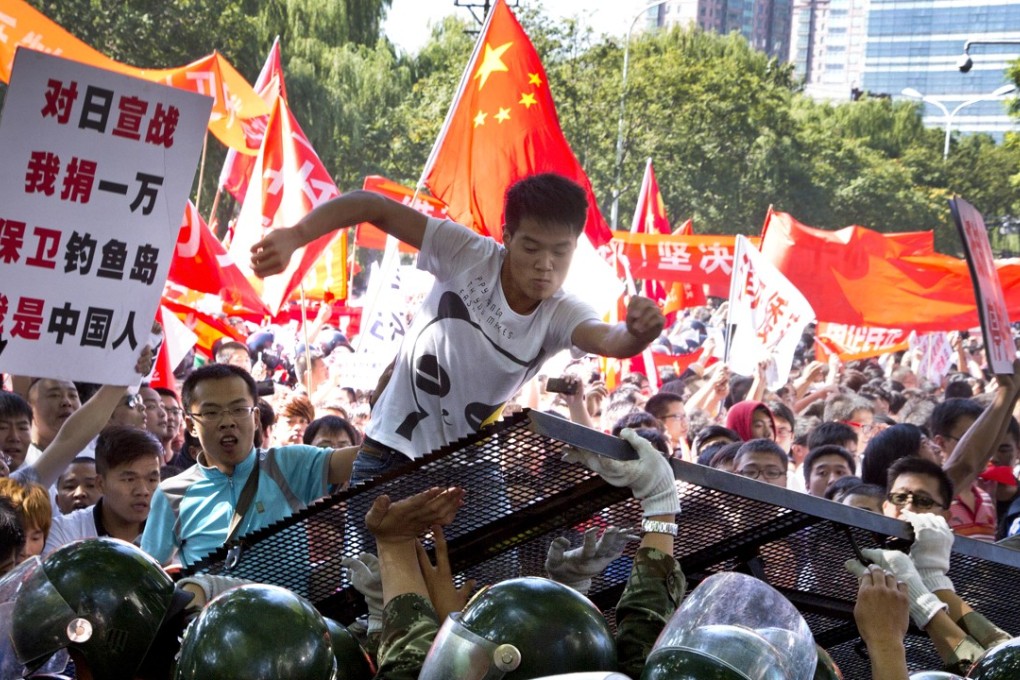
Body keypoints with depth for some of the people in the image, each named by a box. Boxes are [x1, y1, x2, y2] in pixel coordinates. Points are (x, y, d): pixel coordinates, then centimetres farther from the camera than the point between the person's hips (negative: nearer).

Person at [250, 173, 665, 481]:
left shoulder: (560, 315, -13)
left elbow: (611, 341, -35)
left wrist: (637, 334, -60)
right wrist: (294, 236, -32)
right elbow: (375, 208, -18)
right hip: (391, 453, -2)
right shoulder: (468, 256, -16)